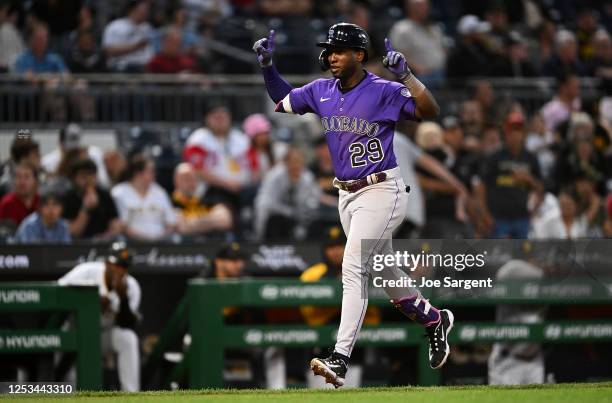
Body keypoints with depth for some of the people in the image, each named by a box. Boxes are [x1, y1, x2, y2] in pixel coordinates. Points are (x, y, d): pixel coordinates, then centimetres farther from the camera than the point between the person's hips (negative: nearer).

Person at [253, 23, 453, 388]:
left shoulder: (384, 92, -14)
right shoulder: (321, 91, 5)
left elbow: (430, 111, -24)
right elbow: (282, 102, 20)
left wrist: (405, 75, -33)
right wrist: (267, 66, 6)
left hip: (381, 192, -8)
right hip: (346, 195, 8)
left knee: (353, 269, -18)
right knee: (382, 271, 20)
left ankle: (340, 361, -24)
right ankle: (434, 320, 43)